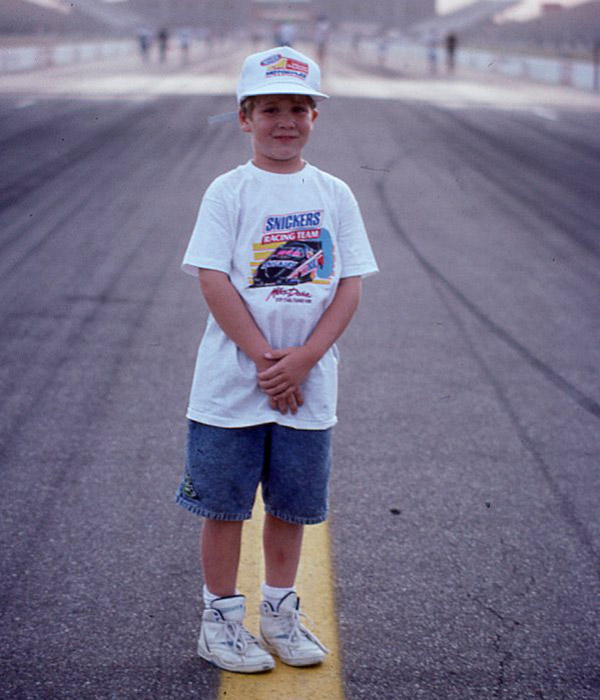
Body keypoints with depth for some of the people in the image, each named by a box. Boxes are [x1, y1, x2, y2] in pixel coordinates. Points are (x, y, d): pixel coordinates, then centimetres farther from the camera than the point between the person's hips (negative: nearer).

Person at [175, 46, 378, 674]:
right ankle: (220, 617, 20)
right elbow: (214, 280, -11)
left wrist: (303, 359, -11)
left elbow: (350, 287, 0)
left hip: (307, 385, 3)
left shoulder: (334, 195, 4)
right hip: (232, 381, -3)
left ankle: (280, 611, 30)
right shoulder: (228, 191, -5)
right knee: (225, 503, 5)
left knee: (292, 504, 13)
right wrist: (265, 359, -15)